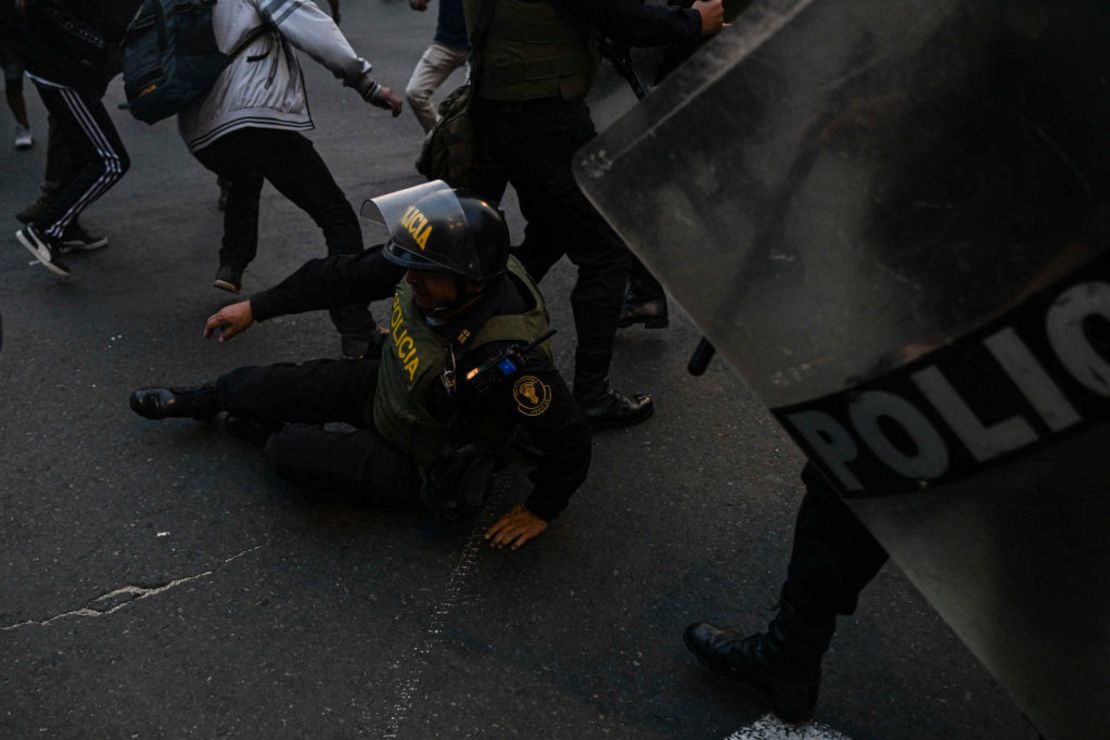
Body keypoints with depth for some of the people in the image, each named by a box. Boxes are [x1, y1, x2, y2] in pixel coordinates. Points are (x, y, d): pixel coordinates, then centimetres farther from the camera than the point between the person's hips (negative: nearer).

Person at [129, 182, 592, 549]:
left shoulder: (507, 361, -42)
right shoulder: (429, 267, -23)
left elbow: (570, 440, -30)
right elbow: (345, 276, -8)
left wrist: (541, 511, -14)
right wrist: (256, 308, 0)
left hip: (426, 468, -6)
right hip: (388, 386, 6)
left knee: (292, 453, -14)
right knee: (277, 384, 8)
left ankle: (273, 432, 25)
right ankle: (201, 400, 42)